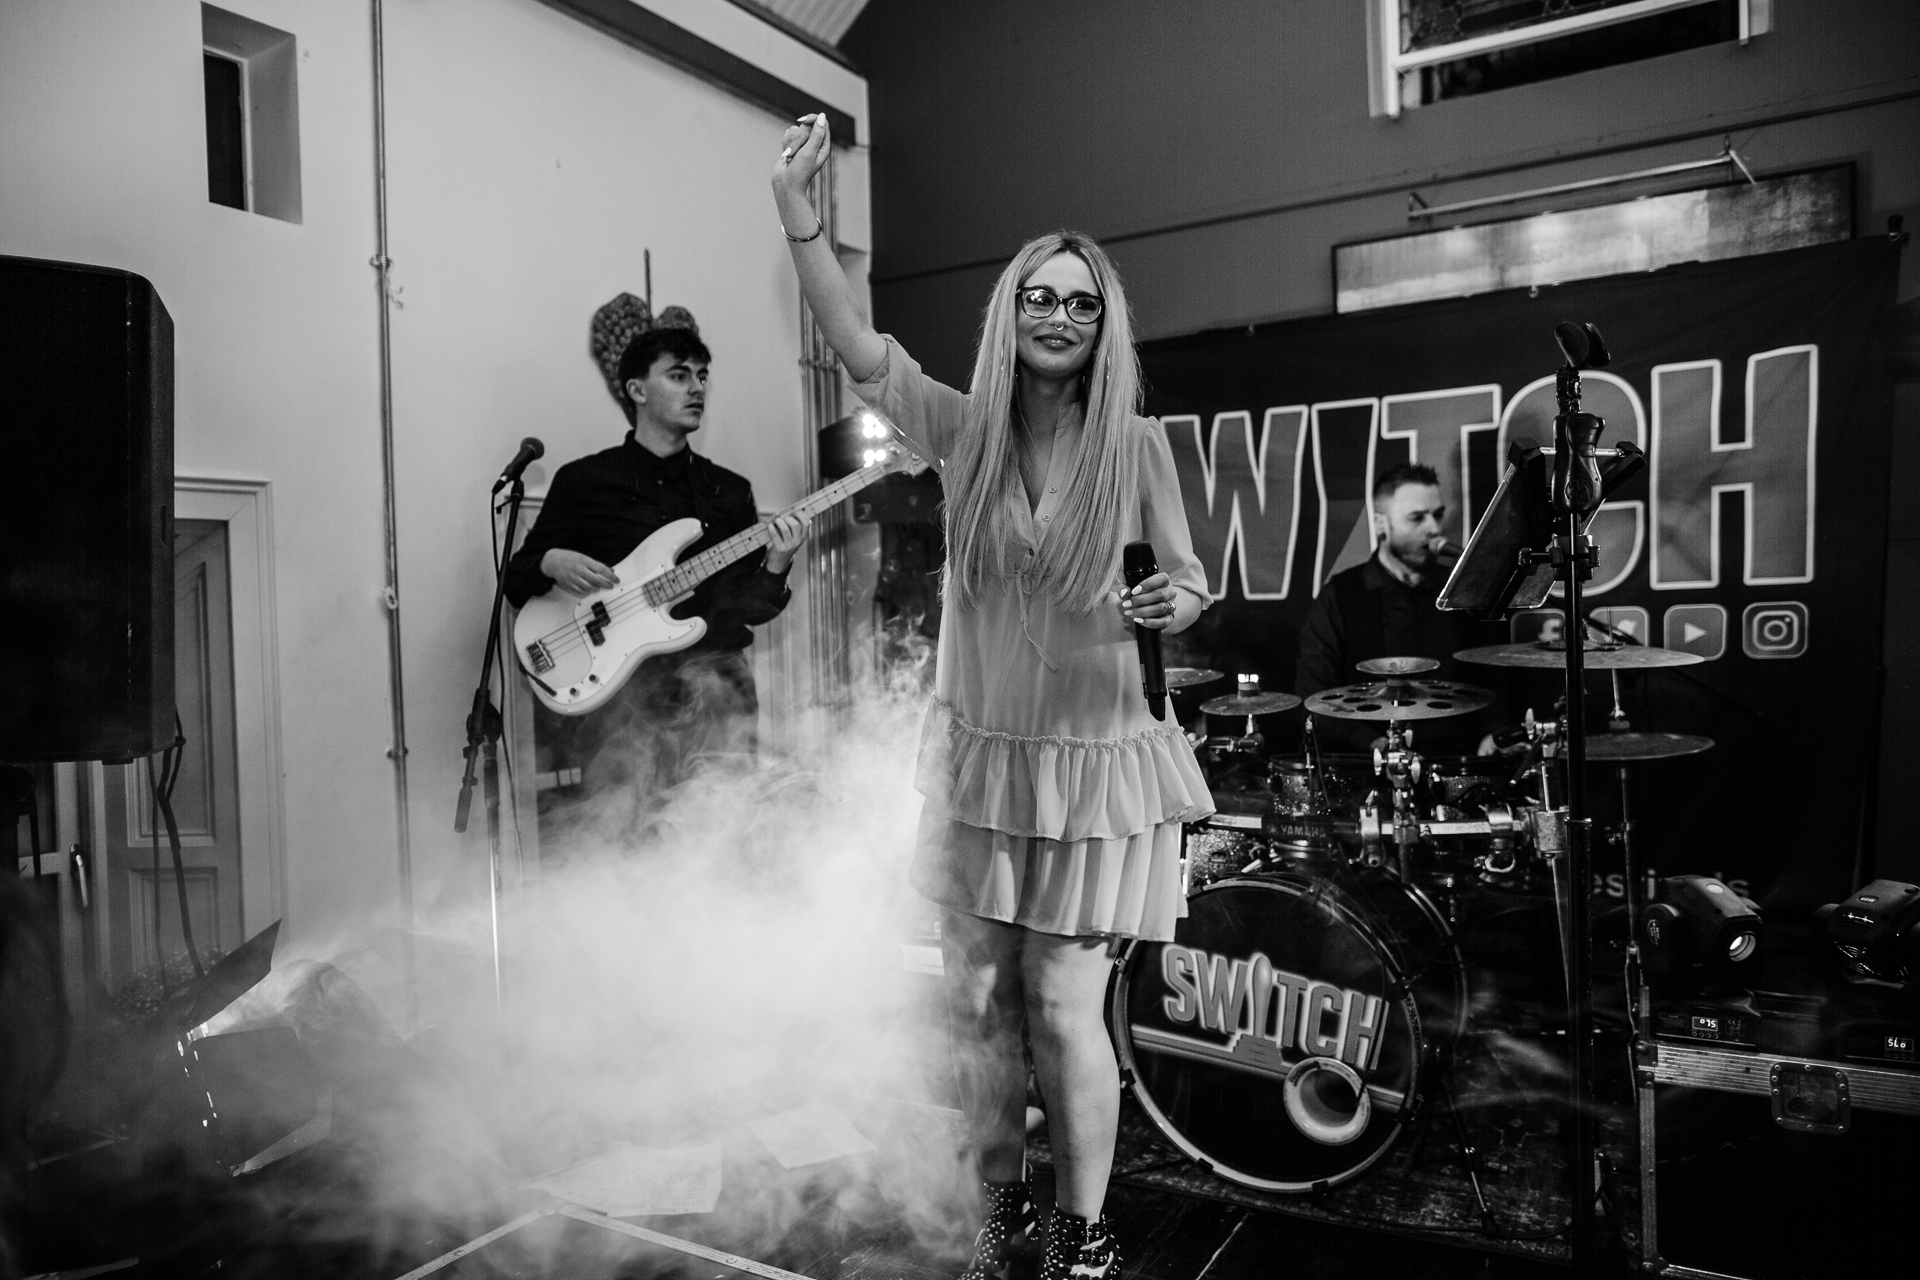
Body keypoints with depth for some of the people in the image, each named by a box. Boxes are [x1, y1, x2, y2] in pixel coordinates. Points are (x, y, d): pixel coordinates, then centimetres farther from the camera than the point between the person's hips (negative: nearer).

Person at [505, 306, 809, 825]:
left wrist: (775, 566, -8)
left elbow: (750, 608, 11)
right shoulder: (583, 480, 8)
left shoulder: (730, 490, 16)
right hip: (614, 677, -2)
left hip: (711, 668, 3)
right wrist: (552, 563, -9)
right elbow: (516, 581, 12)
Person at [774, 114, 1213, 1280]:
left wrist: (1178, 602, -21)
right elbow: (860, 352, -13)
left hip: (1093, 762, -3)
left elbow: (1187, 575, 2)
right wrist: (797, 209, -22)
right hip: (977, 755, 3)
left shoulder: (1135, 444, -6)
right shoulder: (967, 427, -1)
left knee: (1063, 1009, 1)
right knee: (976, 1001, 12)